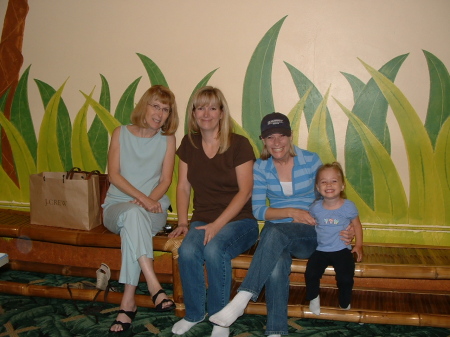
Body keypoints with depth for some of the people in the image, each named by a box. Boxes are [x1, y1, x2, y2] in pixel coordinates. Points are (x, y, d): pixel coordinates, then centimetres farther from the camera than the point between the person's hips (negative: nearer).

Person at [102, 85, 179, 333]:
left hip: (153, 209, 0)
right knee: (133, 213, -37)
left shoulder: (167, 139, 6)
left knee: (133, 222, -35)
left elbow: (165, 179, 1)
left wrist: (150, 200, -18)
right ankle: (154, 287, -43)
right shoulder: (121, 133, 4)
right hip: (117, 205, 0)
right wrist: (141, 197, -18)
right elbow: (114, 175, -5)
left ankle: (128, 302, -32)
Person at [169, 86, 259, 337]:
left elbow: (245, 191, -11)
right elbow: (183, 187, 9)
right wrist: (182, 222, -4)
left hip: (238, 221, -3)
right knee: (187, 252, -28)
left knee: (214, 249, -33)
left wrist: (217, 225, -19)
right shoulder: (189, 144, 8)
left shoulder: (239, 144, -7)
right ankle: (194, 314, -2)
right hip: (202, 220, 4)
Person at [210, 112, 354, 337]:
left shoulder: (311, 160, -1)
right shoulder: (260, 167, 3)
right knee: (276, 267, -34)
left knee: (274, 233, -36)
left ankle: (241, 300, -36)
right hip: (276, 234, 1)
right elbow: (258, 210, 0)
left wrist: (343, 228, -10)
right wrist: (291, 212, -14)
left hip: (310, 234, -1)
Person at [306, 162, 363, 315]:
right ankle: (313, 298, 14)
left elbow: (357, 225, 7)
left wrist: (358, 245, 4)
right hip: (320, 250, 1)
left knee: (345, 278, -17)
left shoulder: (348, 206, -6)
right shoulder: (316, 207, -4)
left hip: (342, 250, -1)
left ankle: (344, 304, 15)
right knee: (311, 274, -18)